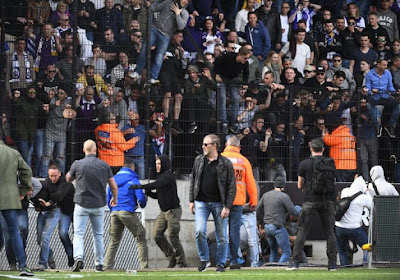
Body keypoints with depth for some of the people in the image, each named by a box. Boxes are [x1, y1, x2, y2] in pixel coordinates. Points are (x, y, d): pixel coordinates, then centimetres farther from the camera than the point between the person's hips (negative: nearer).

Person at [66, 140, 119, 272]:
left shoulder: (77, 164, -6)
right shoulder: (104, 165, 0)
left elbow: (68, 179, 12)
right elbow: (114, 186, 6)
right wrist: (115, 199, 25)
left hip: (82, 204, -2)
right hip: (99, 205, 2)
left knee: (78, 234, -2)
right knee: (98, 235, 14)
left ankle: (78, 257, -25)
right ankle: (99, 264, 16)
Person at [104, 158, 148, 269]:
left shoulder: (114, 179, 17)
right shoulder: (133, 179, 1)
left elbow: (108, 199, 18)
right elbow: (140, 197, -6)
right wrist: (142, 205, 16)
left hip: (114, 212, 5)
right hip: (127, 212, -5)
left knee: (114, 241, 14)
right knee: (140, 237, 3)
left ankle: (107, 266, 6)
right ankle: (144, 265, -3)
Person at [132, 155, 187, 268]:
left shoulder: (168, 176, -13)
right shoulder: (161, 176, 15)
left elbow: (156, 185, -30)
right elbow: (158, 195, 18)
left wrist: (141, 186, -39)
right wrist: (148, 192, -2)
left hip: (173, 210, -9)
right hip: (164, 211, 9)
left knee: (173, 236, -7)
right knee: (157, 234, 1)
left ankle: (182, 262, 3)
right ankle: (172, 257, 13)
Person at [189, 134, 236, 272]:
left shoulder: (226, 163, -4)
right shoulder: (199, 160, 8)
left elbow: (232, 187, -4)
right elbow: (193, 181, 16)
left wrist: (227, 207, -10)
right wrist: (192, 200, 9)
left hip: (219, 204, -2)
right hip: (201, 202, 2)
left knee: (222, 236, 1)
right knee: (199, 231, -13)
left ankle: (220, 263, 15)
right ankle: (204, 259, 5)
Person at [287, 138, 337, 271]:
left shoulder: (304, 164, -2)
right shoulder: (330, 163, 3)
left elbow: (300, 186, 6)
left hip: (310, 201, -2)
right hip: (327, 200, 2)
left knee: (302, 231, 2)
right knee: (330, 232, 7)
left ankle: (295, 262, -3)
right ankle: (332, 263, 4)